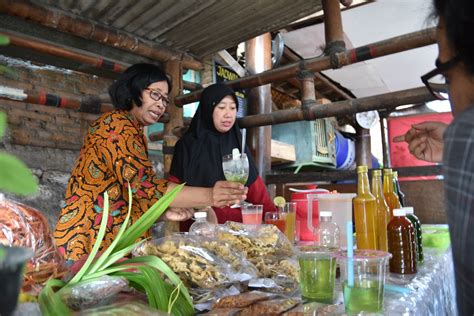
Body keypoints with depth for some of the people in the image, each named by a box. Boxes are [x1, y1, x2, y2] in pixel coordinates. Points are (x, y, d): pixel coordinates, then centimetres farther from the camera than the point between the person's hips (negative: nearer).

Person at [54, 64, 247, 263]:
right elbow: (142, 185, -26)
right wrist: (208, 195, -30)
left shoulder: (135, 133, 16)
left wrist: (163, 213, 0)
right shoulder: (116, 124, -12)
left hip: (118, 242, 8)